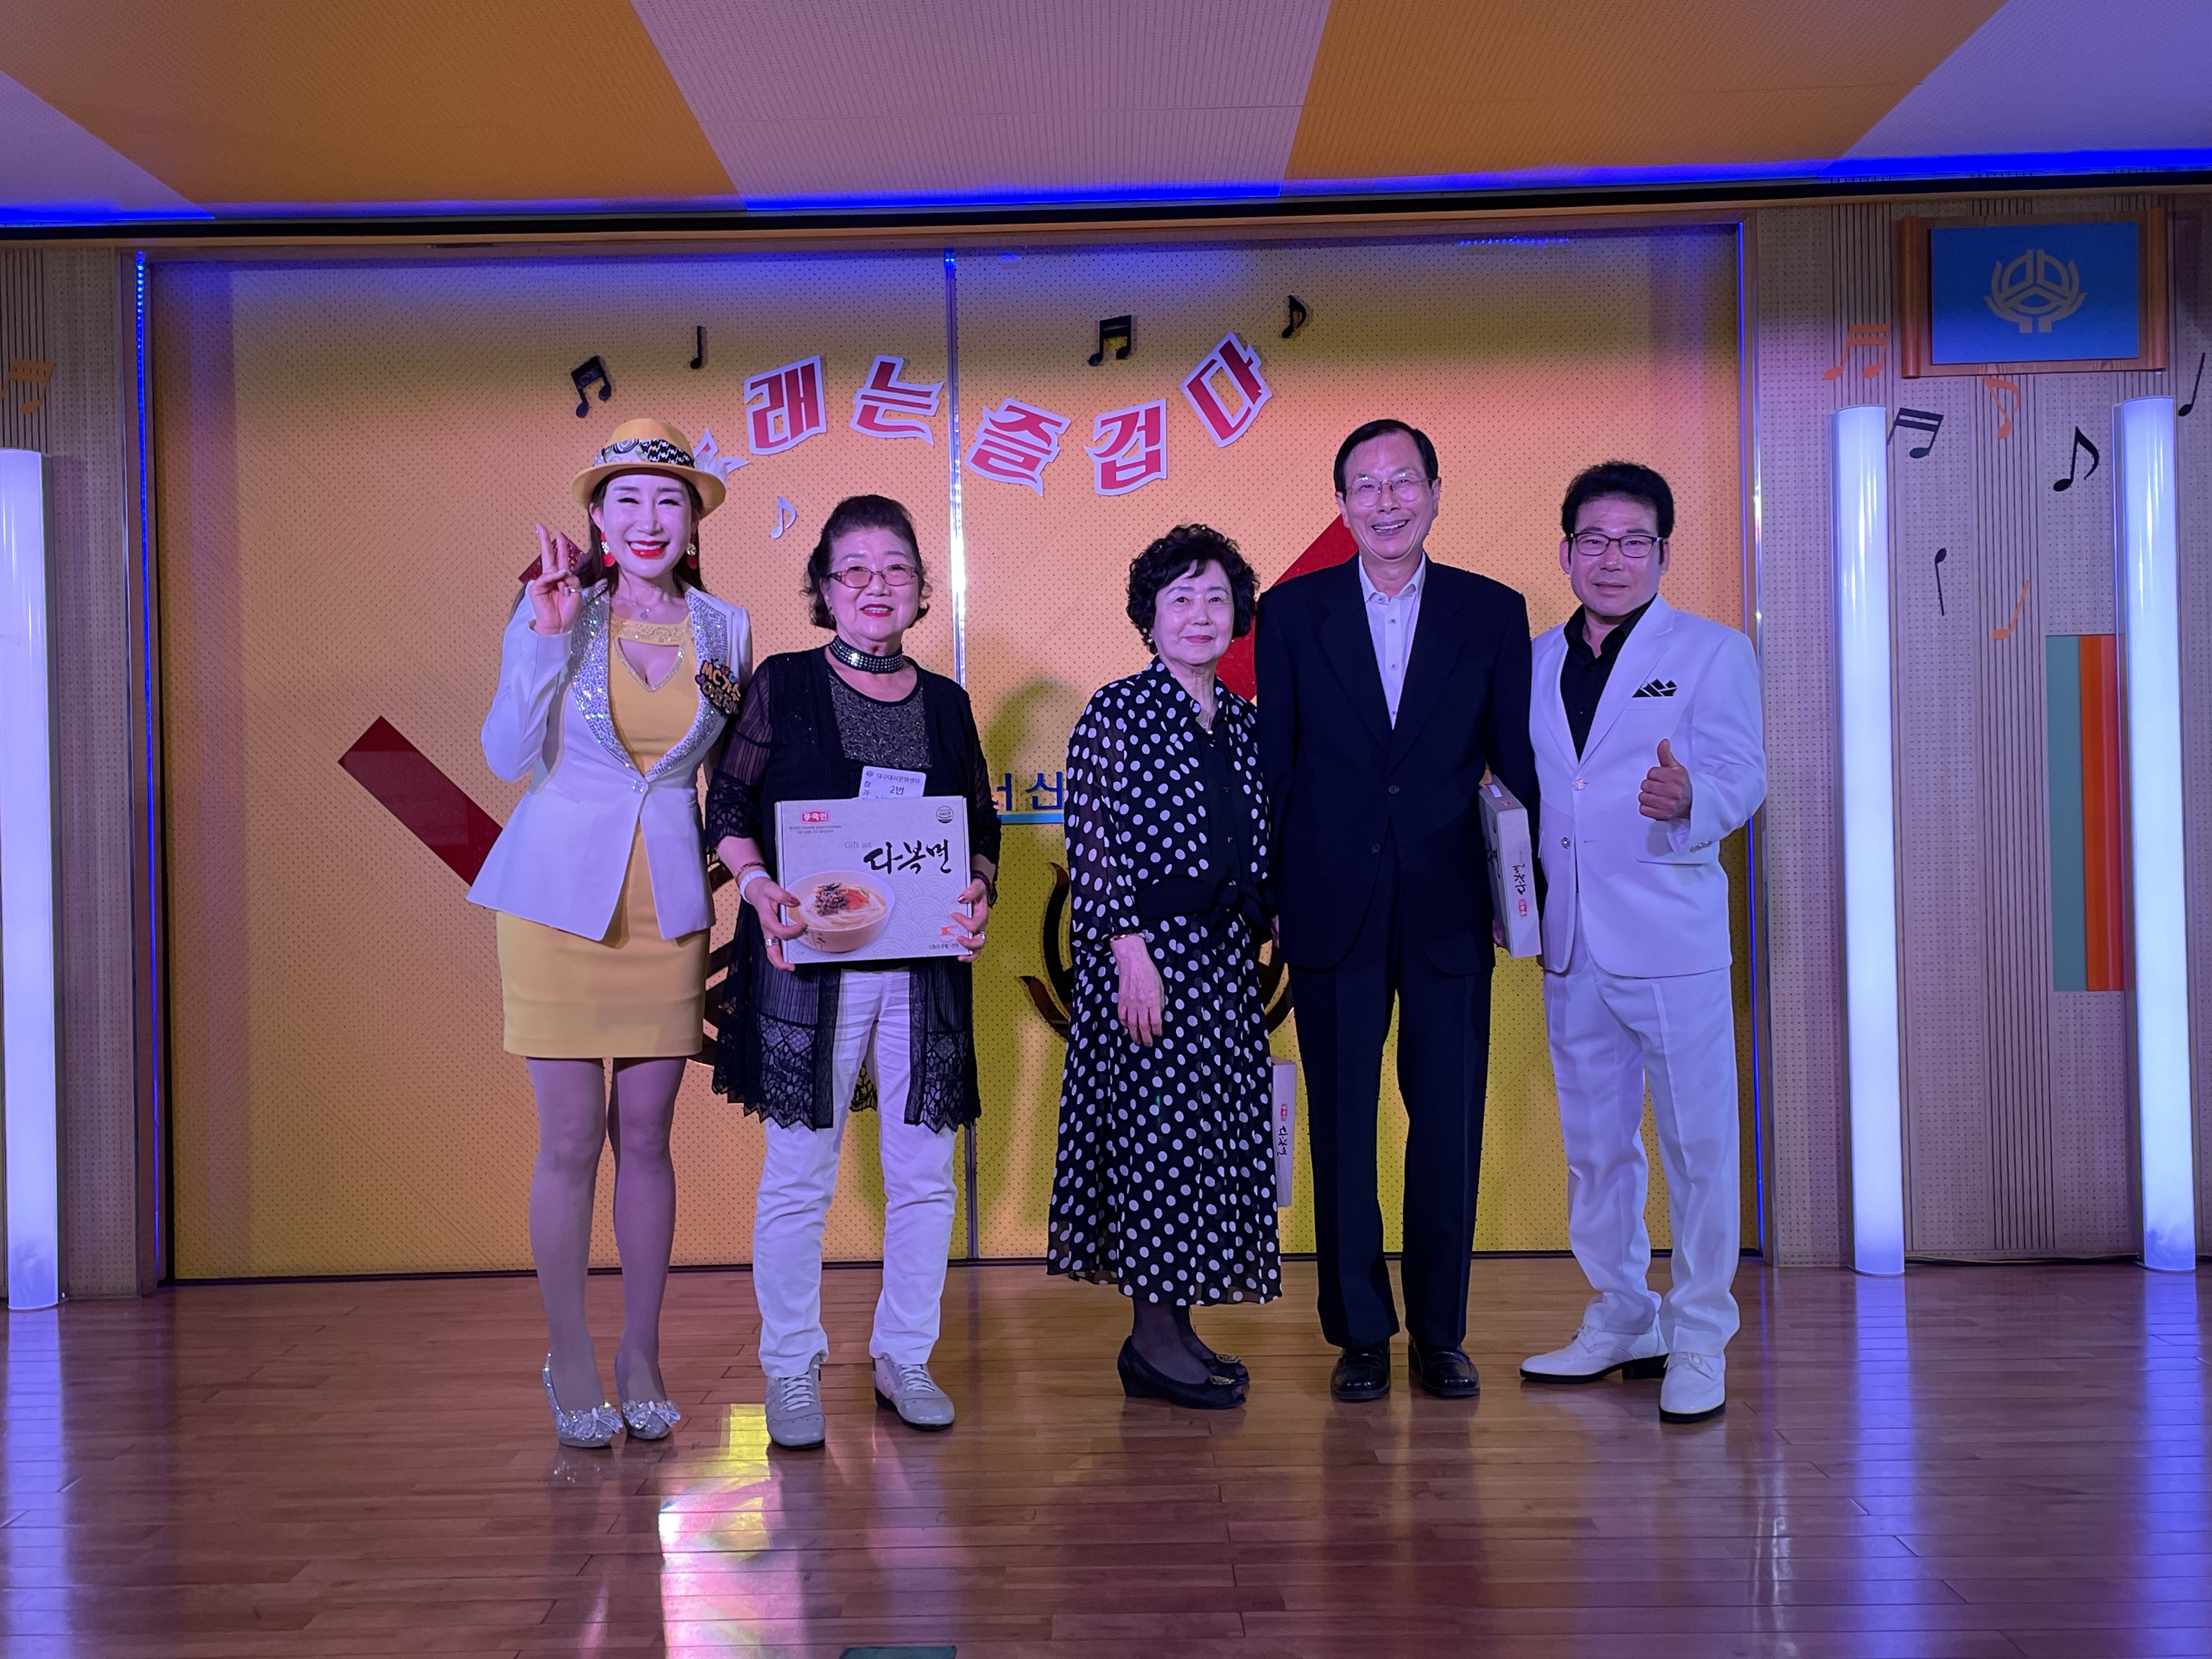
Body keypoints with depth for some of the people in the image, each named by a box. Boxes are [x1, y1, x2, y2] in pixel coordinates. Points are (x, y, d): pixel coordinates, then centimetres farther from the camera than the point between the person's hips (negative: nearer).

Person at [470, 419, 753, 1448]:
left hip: (668, 903, 2)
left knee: (646, 1138, 7)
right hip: (558, 893, -2)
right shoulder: (554, 609, -3)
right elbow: (511, 759, -9)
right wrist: (545, 640, -18)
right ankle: (570, 1362, 15)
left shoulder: (725, 630, 5)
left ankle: (641, 1356, 20)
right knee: (569, 1140, 0)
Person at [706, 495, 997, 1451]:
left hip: (925, 966, 3)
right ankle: (791, 1371, 17)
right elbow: (728, 807, 1)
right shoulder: (784, 686, 3)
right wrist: (760, 887, -16)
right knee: (799, 1172, 2)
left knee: (923, 1172, 7)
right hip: (809, 963, -3)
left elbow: (984, 828, 14)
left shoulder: (945, 703, 12)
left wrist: (977, 890, -6)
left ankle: (904, 1359, 23)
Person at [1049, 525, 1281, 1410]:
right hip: (1146, 948, -7)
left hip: (1223, 952, 7)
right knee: (1159, 1126, -5)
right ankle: (1152, 1338, 5)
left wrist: (1260, 925, 10)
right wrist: (1131, 950, -18)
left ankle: (1177, 1323, 20)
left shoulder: (1242, 721, 13)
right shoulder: (1116, 713, -6)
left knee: (1221, 1130, 9)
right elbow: (1089, 842, -12)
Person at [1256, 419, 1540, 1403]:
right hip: (1334, 912, 0)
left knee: (1450, 1126, 5)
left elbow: (1517, 764, 6)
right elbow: (1274, 766, 5)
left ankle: (1441, 1334, 20)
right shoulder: (1292, 614, 4)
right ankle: (1360, 1335, 19)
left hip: (1450, 911, 0)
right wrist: (1256, 895, 2)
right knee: (1342, 1128, 7)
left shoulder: (1493, 612, 4)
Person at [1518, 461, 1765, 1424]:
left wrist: (1689, 799, -32)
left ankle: (1700, 1343, 12)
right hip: (1569, 945, 5)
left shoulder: (1714, 653, 0)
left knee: (1698, 1143, 0)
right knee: (1593, 1143, 14)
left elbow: (1741, 780, -11)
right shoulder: (1536, 663, 13)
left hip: (1673, 940, -5)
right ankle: (1620, 1320, 28)